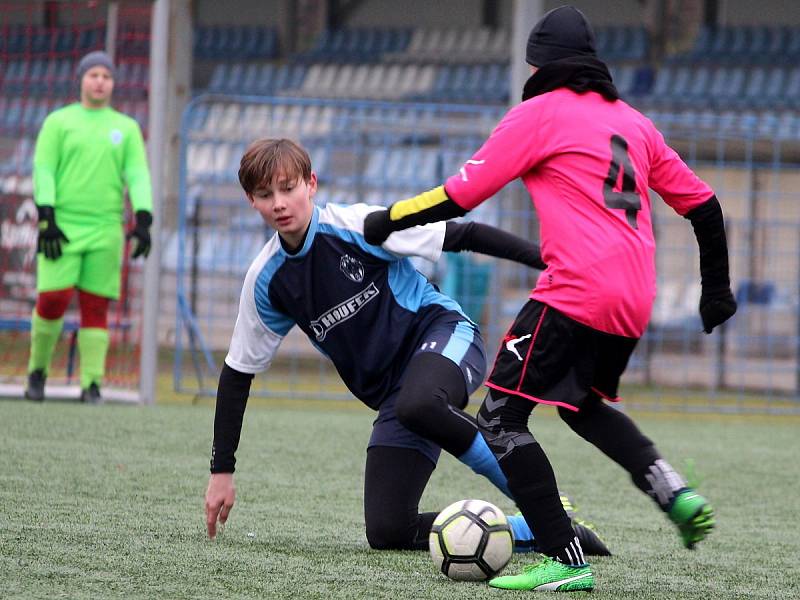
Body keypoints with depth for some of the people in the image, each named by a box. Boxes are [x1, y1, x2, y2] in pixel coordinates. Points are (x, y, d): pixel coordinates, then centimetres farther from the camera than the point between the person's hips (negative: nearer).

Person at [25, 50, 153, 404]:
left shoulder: (126, 128, 12)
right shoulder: (59, 122, 6)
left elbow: (138, 176, 4)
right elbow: (43, 171, 0)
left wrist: (143, 222, -10)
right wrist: (46, 220, -12)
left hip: (105, 229, 2)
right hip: (62, 226, -2)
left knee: (96, 306, -2)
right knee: (53, 298, -11)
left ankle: (91, 384, -3)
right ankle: (37, 371, 8)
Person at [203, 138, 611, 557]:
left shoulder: (356, 226, -13)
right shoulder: (266, 281, 0)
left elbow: (463, 237, -10)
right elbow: (237, 373, 10)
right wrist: (222, 471, 8)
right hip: (390, 393, 5)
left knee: (418, 406, -43)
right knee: (386, 533, -12)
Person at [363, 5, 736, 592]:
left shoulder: (540, 113, 1)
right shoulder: (634, 121, 19)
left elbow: (460, 195, -3)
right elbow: (701, 202, 21)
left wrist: (386, 221, 10)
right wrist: (716, 288, 31)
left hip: (575, 295, -8)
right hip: (634, 302, 8)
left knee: (502, 417, -2)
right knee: (585, 403, 30)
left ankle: (566, 561, -11)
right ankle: (675, 490, 8)